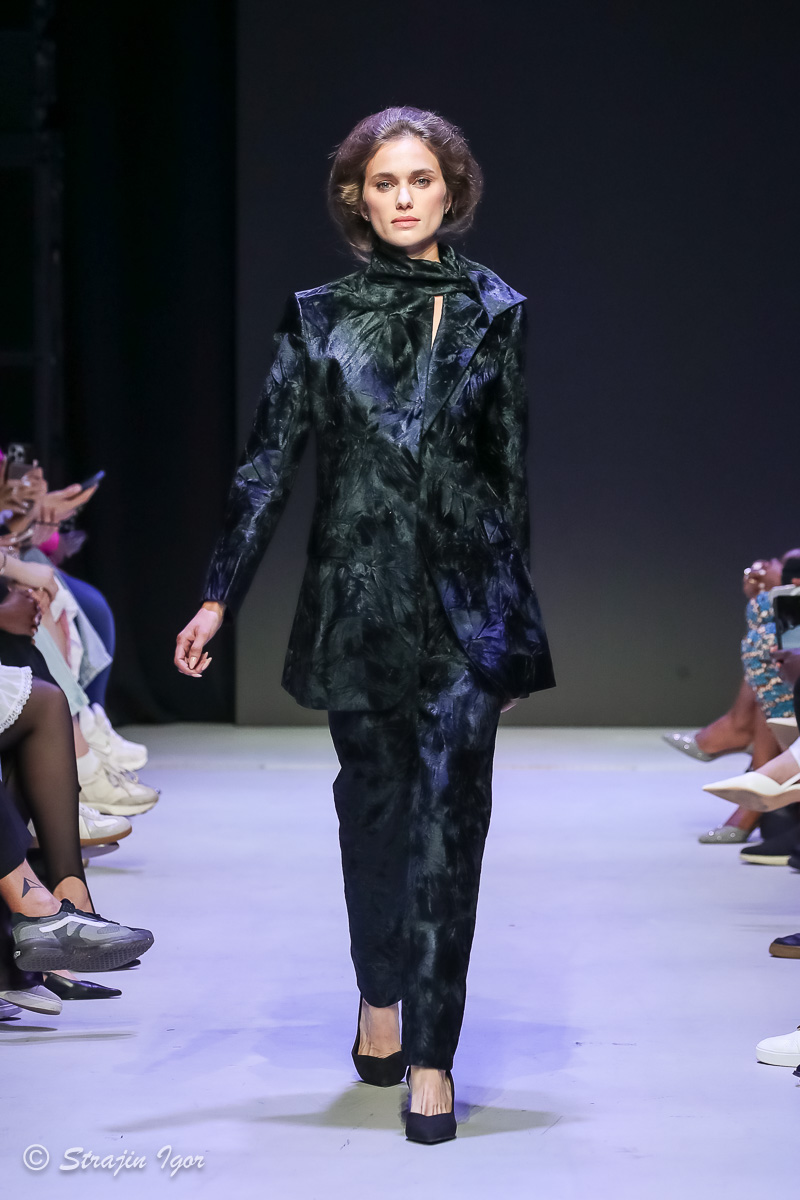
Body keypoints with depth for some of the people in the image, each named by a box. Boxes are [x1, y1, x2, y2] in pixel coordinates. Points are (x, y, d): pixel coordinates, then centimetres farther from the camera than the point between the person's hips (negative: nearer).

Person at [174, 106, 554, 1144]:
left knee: (448, 815, -7)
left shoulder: (494, 311, 5)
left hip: (466, 596, 0)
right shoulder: (321, 315, 3)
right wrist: (221, 595, -1)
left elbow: (510, 465, 10)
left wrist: (510, 612, 11)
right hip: (360, 596, 1)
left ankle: (430, 1054, -4)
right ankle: (380, 995, 33)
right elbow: (269, 462, 3)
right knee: (373, 806, 12)